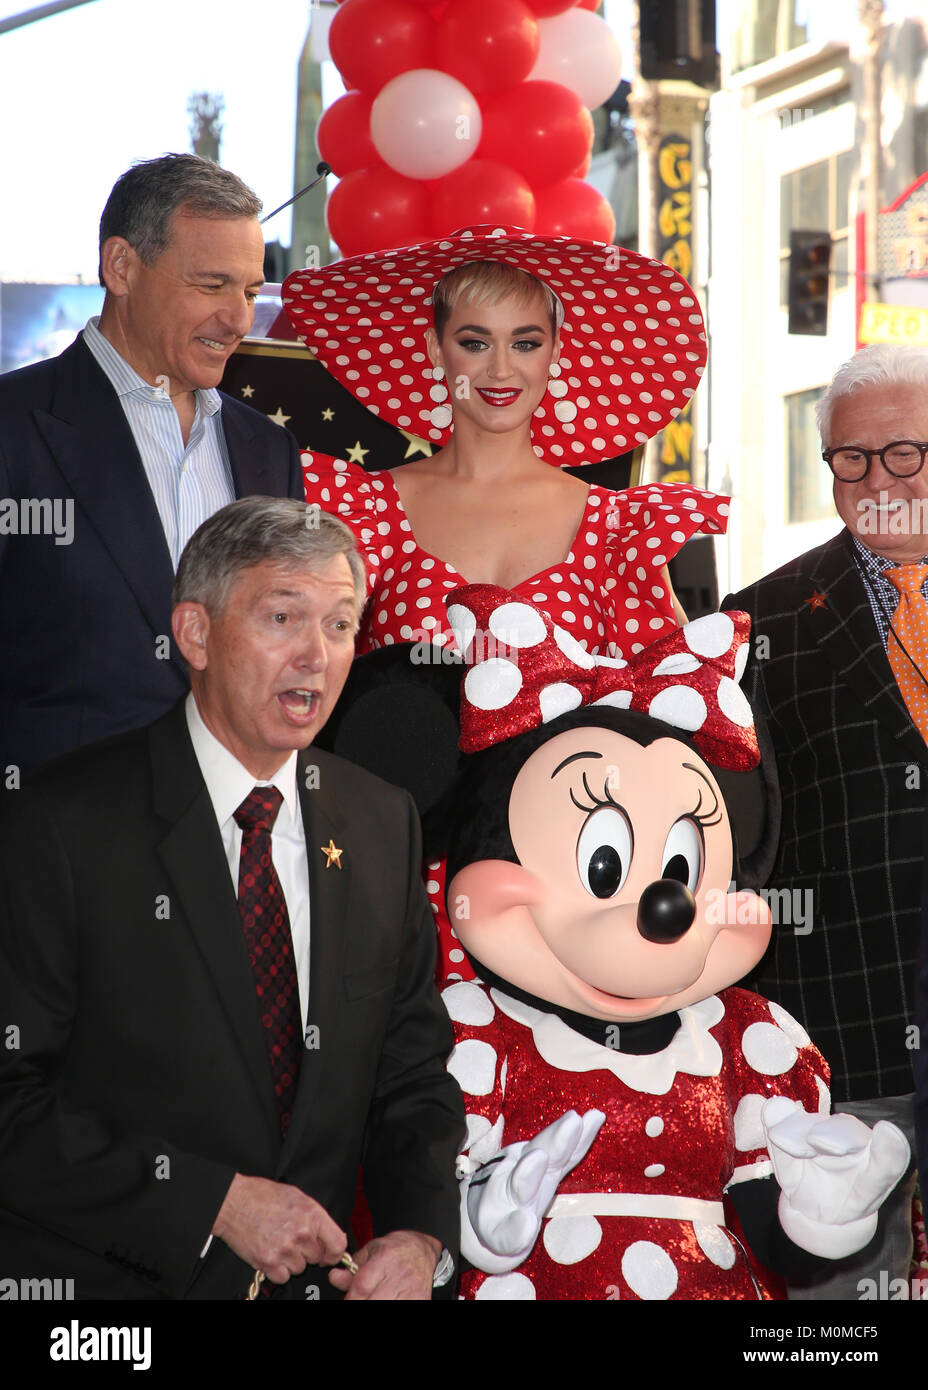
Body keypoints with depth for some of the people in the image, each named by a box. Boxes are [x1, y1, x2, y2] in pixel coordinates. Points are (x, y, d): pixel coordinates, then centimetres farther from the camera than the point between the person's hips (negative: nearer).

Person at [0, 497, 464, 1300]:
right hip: (109, 1278, -4)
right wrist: (215, 1203, -15)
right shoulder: (68, 825, -8)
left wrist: (421, 1237, -5)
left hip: (319, 1278, 4)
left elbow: (411, 1072, 12)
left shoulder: (384, 825, 8)